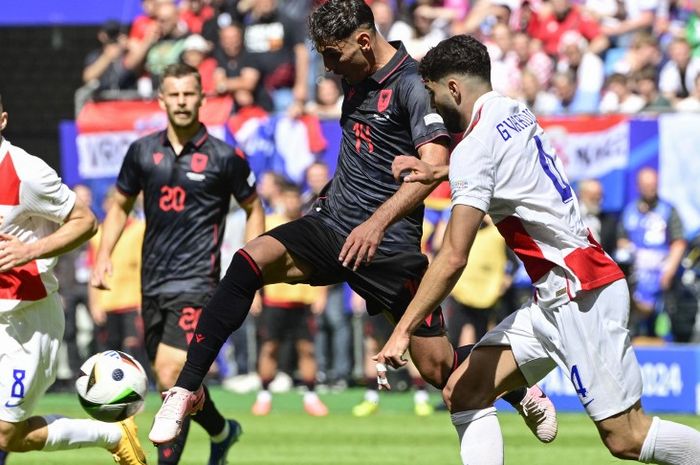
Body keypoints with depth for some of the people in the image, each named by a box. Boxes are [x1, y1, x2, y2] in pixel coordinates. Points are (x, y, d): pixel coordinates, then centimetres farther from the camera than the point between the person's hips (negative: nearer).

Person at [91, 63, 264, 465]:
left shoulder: (224, 157, -4)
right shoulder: (143, 151, 7)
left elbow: (254, 208, 8)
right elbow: (120, 206, 19)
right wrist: (104, 256, 7)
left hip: (196, 282, -5)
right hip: (153, 281, 5)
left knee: (170, 375, -18)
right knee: (172, 381, 13)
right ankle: (222, 431, 41)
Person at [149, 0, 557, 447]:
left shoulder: (412, 84, -15)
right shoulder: (356, 75, 9)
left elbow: (434, 164, -28)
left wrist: (378, 222, -37)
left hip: (388, 243, -6)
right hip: (333, 223, 6)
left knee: (439, 368, -2)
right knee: (250, 260, -22)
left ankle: (524, 392, 30)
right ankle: (187, 388, -18)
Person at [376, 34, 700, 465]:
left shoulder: (475, 147, -14)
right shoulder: (516, 112, 12)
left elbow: (453, 259, -20)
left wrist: (403, 331, -18)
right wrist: (437, 171, 27)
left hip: (582, 293, -10)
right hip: (556, 300, 10)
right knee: (464, 392, 3)